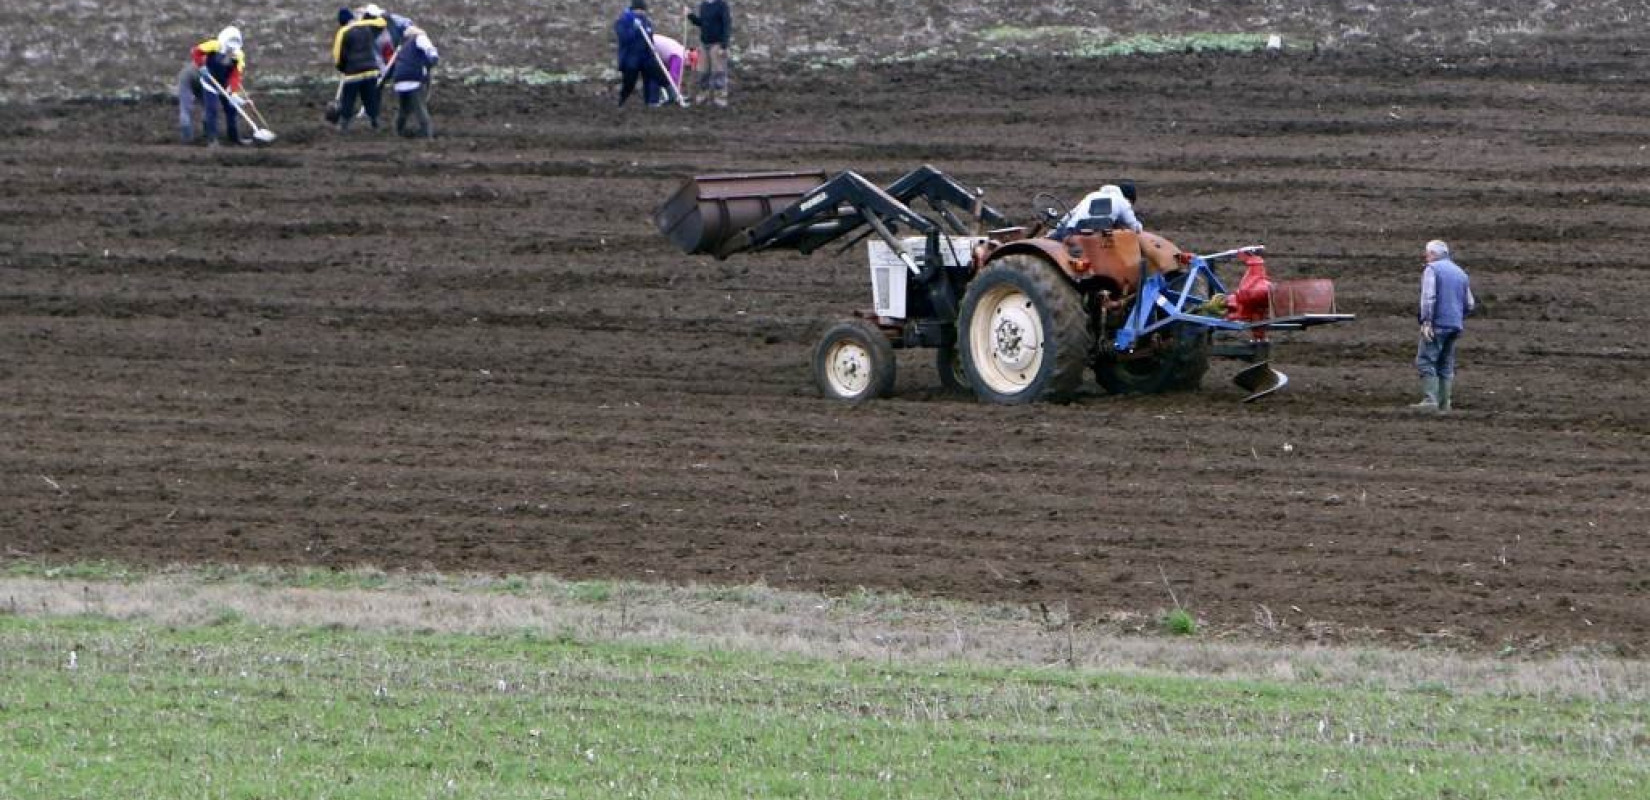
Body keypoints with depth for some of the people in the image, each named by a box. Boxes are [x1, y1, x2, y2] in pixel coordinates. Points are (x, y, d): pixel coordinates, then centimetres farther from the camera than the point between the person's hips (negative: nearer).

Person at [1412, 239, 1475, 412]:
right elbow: (1470, 304, 19)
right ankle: (1444, 402, 6)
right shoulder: (1461, 273, 19)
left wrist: (1426, 321, -18)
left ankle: (1430, 399, -21)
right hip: (1455, 325, 7)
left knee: (1425, 361, -9)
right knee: (1446, 364, 10)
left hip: (1437, 324, -7)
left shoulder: (1431, 269, -3)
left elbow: (1428, 297, -15)